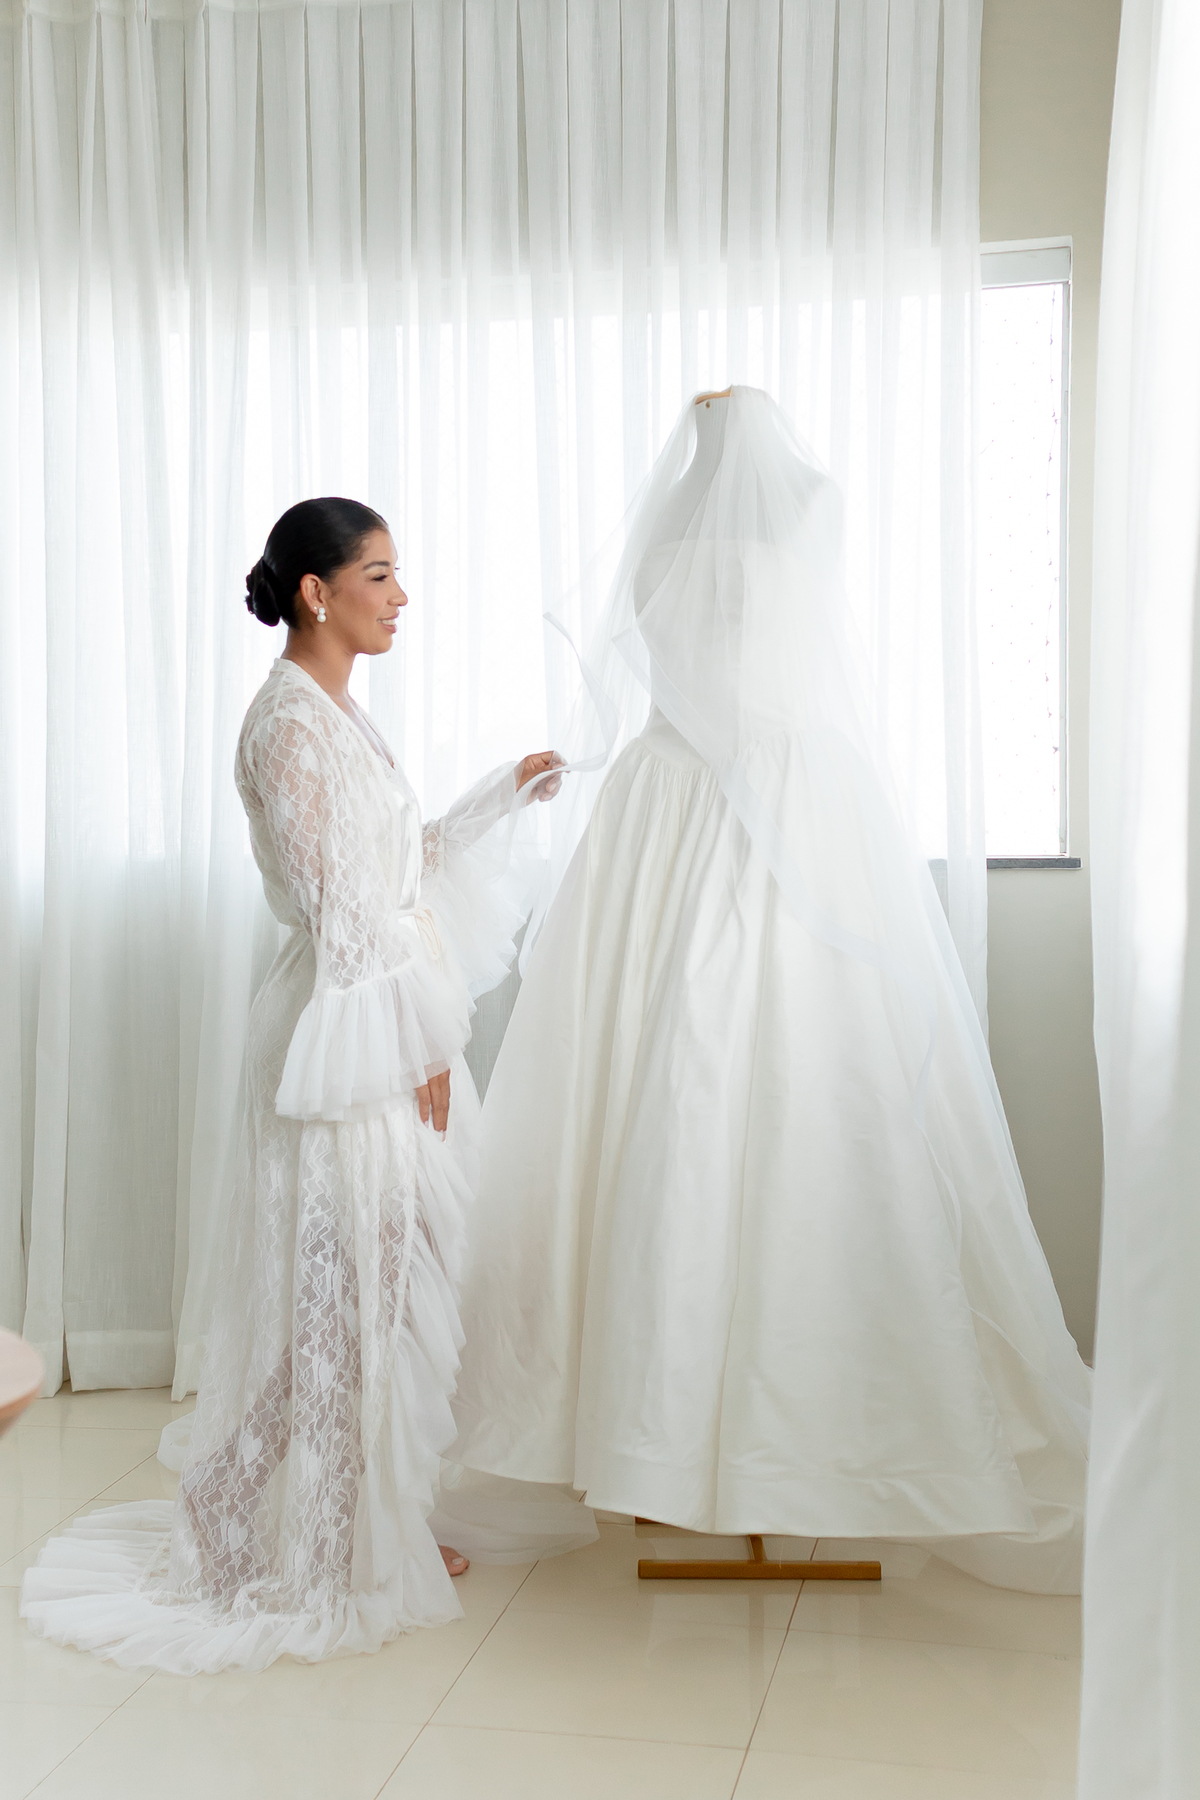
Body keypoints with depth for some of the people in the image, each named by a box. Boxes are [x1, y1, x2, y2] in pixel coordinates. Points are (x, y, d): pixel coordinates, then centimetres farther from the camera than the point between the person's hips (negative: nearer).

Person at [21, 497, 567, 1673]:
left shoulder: (334, 716, 14)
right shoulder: (291, 723, -16)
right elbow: (341, 910, -19)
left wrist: (506, 793, 18)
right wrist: (423, 1045, -16)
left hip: (395, 1036, 10)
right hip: (356, 1043, -10)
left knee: (388, 1283, 15)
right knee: (346, 1284, 0)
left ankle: (383, 1519, 28)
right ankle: (336, 1550, 14)